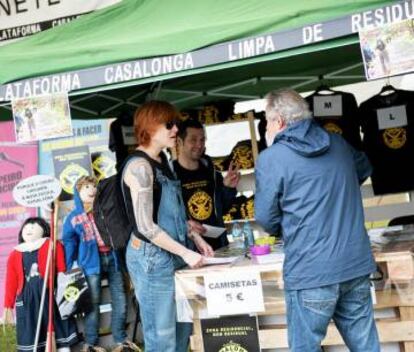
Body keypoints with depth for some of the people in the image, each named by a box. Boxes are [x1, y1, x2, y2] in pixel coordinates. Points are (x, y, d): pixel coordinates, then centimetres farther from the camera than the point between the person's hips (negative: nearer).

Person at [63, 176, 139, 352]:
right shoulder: (73, 217, 1)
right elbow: (69, 243, 4)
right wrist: (68, 268, 2)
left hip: (112, 258, 3)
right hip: (91, 261, -2)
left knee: (120, 301, 4)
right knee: (93, 303, 0)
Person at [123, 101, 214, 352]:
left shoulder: (162, 160, 12)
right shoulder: (139, 166, -16)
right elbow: (145, 225, -20)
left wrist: (193, 237, 10)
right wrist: (185, 253, -18)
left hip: (171, 255, 9)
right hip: (151, 257, -9)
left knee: (182, 330, 14)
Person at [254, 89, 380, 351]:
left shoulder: (271, 158, -8)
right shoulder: (338, 143, 9)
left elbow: (267, 219, -3)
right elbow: (364, 168, 30)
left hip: (310, 272, -5)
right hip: (357, 265, 5)